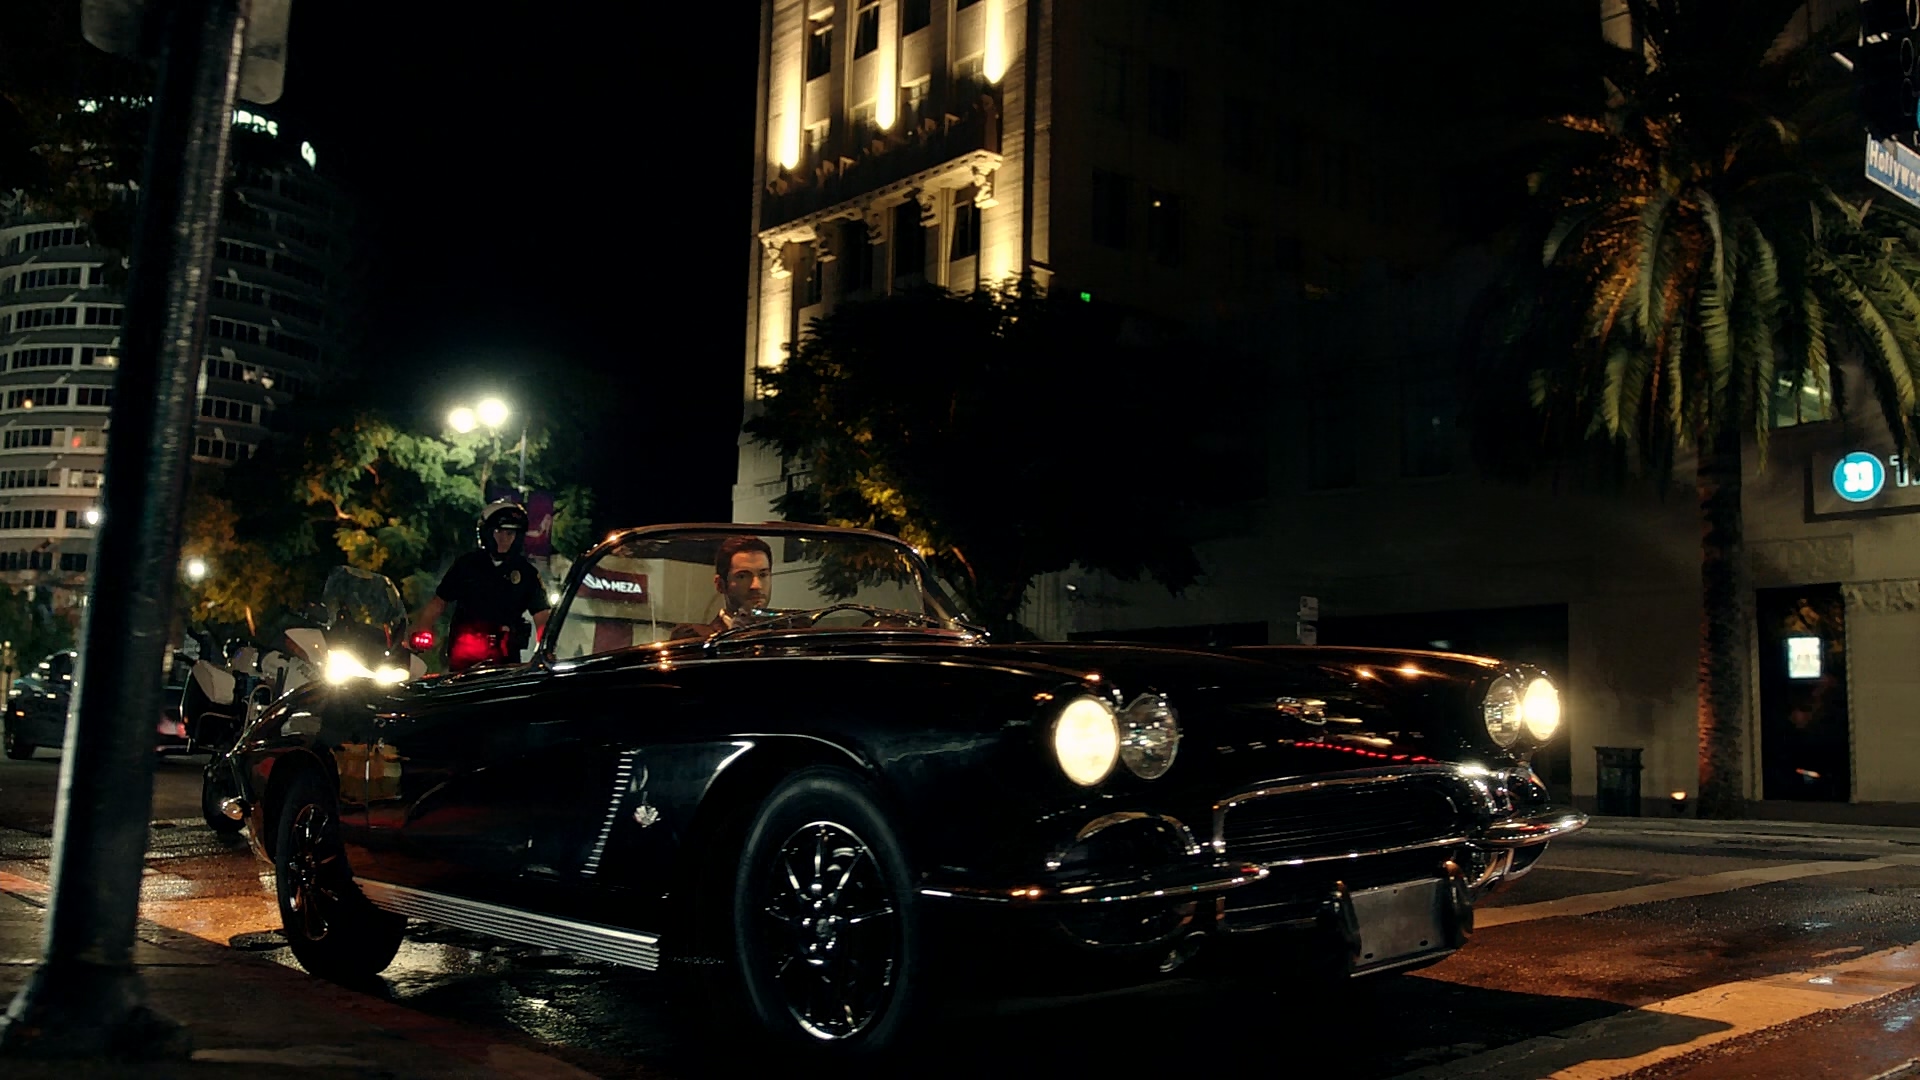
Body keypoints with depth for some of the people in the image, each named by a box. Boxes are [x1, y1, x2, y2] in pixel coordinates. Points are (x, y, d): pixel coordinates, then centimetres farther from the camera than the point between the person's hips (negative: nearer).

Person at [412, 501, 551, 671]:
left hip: (505, 657, 0)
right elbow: (438, 603, 9)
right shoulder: (466, 564, 6)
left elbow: (541, 618, -3)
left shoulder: (527, 573, 4)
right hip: (463, 655, 0)